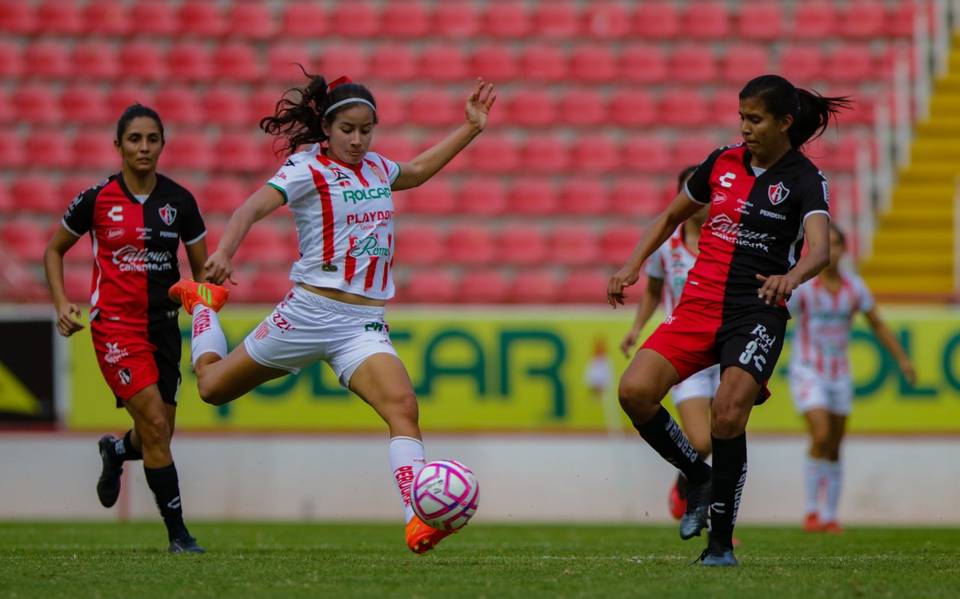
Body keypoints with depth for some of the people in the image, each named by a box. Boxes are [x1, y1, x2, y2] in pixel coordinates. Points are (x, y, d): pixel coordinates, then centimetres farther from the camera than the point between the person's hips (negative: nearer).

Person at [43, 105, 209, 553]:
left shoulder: (179, 200, 1)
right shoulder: (96, 199, -5)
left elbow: (202, 268, 9)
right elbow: (54, 250, 10)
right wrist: (62, 304, -3)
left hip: (163, 326, 4)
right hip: (116, 326, -4)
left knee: (158, 436, 7)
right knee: (155, 423, -16)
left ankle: (115, 451, 44)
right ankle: (178, 533, -8)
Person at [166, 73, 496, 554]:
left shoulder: (376, 167, 13)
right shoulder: (308, 168, -6)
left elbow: (418, 170, 37)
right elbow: (254, 207, -22)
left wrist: (471, 128, 33)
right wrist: (224, 252, -40)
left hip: (365, 324, 4)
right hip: (310, 310, -4)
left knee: (402, 406, -23)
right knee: (213, 387, 12)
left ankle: (419, 523, -32)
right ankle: (203, 303, 43)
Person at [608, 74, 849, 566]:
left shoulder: (803, 179, -5)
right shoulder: (723, 163, 10)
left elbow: (819, 249, -22)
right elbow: (671, 217, 25)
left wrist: (790, 277, -44)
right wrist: (633, 265, 12)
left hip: (757, 314, -4)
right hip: (699, 305, 4)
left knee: (728, 416, -23)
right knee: (635, 391, -17)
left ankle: (721, 541, -7)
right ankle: (698, 475, 8)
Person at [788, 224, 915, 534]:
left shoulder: (854, 287, 1)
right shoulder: (802, 286, -11)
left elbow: (877, 325, 10)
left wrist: (903, 359, 4)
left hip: (839, 376, 4)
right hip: (808, 372, -4)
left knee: (834, 449, 7)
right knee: (821, 436, -20)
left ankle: (830, 516, 17)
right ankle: (812, 511, -9)